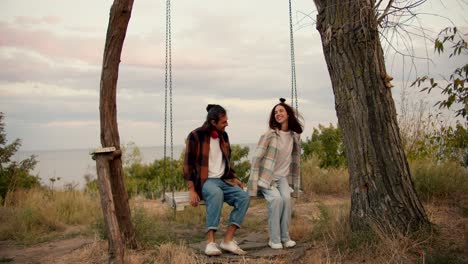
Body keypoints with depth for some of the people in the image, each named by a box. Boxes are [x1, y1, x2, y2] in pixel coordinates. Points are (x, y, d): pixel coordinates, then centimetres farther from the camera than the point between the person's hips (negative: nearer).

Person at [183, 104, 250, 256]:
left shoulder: (223, 136, 11)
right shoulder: (196, 136, -8)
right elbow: (188, 164, -8)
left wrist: (234, 178, 9)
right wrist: (192, 190, -16)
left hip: (223, 180, 6)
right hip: (204, 181, -6)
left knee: (244, 196, -22)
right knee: (216, 193, -39)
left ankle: (228, 240, -22)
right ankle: (210, 242, -35)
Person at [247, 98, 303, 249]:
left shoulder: (295, 136, 4)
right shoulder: (269, 134, -11)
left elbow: (295, 159, 14)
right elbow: (257, 158, -12)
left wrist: (294, 181, 12)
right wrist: (254, 182, -17)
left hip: (282, 177, 4)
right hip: (266, 177, -3)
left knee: (286, 198, -25)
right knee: (276, 198, -28)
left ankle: (285, 237, -12)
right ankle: (274, 239, -17)